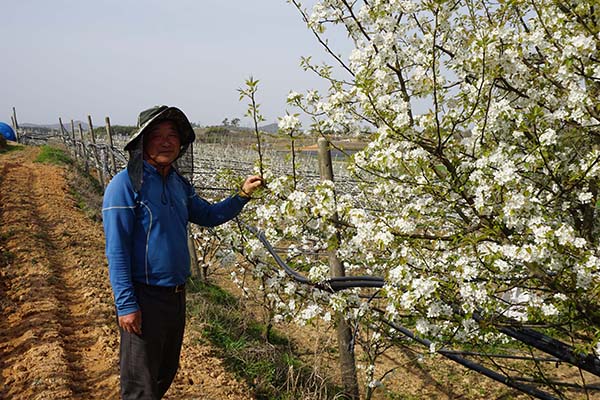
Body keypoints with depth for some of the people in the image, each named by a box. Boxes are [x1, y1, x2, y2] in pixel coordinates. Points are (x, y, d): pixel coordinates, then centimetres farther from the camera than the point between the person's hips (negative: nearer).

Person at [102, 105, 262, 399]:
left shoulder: (178, 183, 7)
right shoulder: (126, 184, -16)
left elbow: (209, 215, 19)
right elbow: (116, 250, -18)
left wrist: (243, 195, 4)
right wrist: (126, 304, -21)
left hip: (177, 294, 8)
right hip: (144, 297, -8)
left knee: (166, 374, 23)